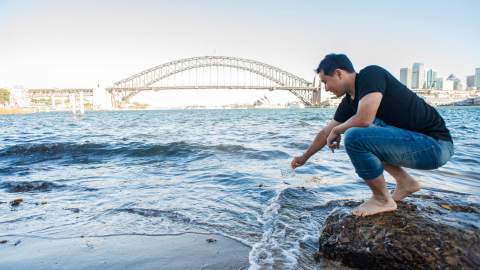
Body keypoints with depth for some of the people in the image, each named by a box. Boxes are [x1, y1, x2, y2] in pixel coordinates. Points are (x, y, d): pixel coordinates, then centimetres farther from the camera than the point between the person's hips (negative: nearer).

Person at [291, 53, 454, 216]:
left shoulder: (370, 74, -15)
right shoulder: (349, 101, 8)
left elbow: (364, 119, -29)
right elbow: (325, 133, 19)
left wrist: (337, 130, -8)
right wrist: (304, 158, 29)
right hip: (410, 139, 9)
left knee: (354, 137, -24)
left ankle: (383, 200, -3)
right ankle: (405, 182, 13)